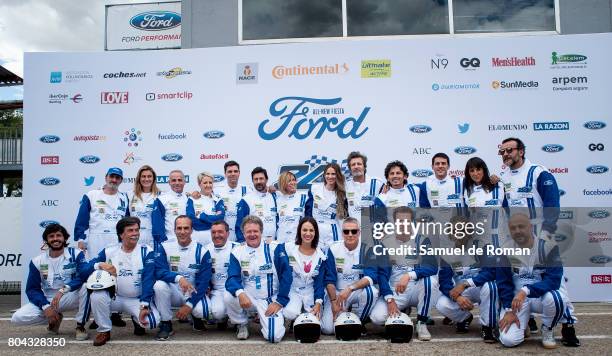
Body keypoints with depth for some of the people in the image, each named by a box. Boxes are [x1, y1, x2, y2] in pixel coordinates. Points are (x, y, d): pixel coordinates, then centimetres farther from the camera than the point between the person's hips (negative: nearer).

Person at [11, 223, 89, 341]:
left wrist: (63, 289, -34)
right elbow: (32, 289, -1)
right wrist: (45, 306, -17)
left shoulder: (75, 254, -10)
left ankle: (80, 326, -14)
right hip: (47, 301, 3)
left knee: (86, 286, -34)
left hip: (70, 298, -3)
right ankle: (54, 318, 9)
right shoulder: (37, 261, -2)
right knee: (17, 318, -17)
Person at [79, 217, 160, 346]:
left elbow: (148, 280, -17)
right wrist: (100, 265, -25)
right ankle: (104, 331, -3)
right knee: (96, 295, -28)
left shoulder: (146, 251, -10)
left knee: (152, 321, -27)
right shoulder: (109, 252, -3)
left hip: (138, 300, -2)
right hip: (115, 297, 2)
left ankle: (137, 319, 12)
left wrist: (144, 306, -26)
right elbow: (82, 270, -5)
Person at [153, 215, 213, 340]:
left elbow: (203, 282, -12)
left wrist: (189, 304, -21)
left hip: (194, 293, -1)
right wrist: (178, 277, -38)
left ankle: (196, 316, 9)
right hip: (173, 292, 1)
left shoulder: (202, 251, -10)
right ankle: (166, 324, -11)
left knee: (201, 310, -31)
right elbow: (159, 272, -20)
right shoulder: (164, 247, -7)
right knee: (159, 285, -30)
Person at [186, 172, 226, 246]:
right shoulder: (192, 200, 5)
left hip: (213, 238, 1)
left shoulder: (218, 200, 7)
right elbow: (190, 218, -8)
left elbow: (220, 218, -7)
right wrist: (213, 219, -8)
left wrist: (201, 216, -8)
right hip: (196, 238, 0)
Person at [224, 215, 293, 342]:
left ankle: (265, 318, 15)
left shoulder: (274, 248, -7)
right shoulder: (237, 252, -1)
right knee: (229, 296, -29)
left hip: (271, 300, -2)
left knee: (274, 336, -22)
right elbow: (232, 278, -12)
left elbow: (286, 275, -9)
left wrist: (279, 302, -13)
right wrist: (240, 293, -34)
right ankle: (242, 324, 2)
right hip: (248, 298, 2)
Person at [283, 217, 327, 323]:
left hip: (311, 292, 2)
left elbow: (320, 281, -3)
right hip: (292, 291, -2)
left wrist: (318, 303, -14)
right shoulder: (288, 248, -8)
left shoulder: (320, 255, -1)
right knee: (290, 314, -28)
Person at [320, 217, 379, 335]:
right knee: (327, 328, -17)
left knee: (371, 291, -34)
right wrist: (334, 302, -16)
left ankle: (358, 322, -6)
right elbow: (329, 279, -5)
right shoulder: (334, 249, -6)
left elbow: (371, 276, -20)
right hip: (337, 293, 1)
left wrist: (350, 288, -33)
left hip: (359, 291, 0)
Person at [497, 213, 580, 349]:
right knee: (508, 340, -18)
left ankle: (547, 330, -4)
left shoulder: (548, 246, -16)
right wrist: (509, 310, -13)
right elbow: (503, 283, -4)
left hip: (543, 295, -1)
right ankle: (524, 321, 18)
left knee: (554, 297, -38)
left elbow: (554, 280, -23)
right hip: (517, 297, 1)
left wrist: (526, 290, -35)